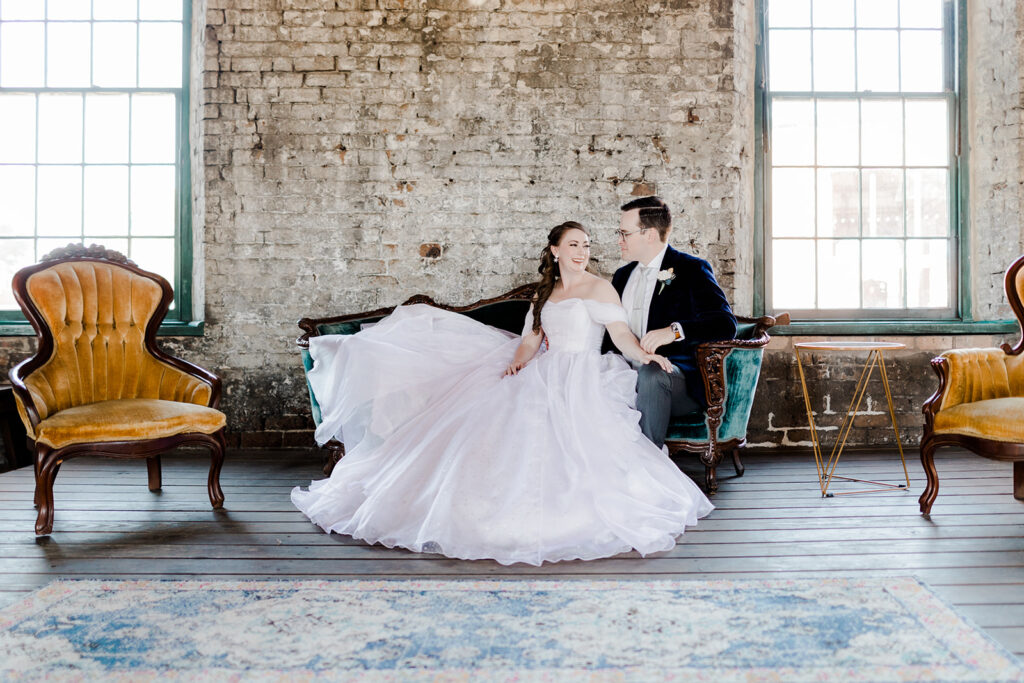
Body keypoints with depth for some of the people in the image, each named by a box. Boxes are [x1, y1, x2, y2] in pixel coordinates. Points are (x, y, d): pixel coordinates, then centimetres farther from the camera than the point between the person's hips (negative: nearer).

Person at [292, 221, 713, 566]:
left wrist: (645, 354, -27)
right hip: (543, 376, 6)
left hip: (580, 380, -5)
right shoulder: (545, 292, 19)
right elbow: (530, 339, 14)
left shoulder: (599, 288, 2)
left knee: (540, 422, -30)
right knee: (496, 414, -13)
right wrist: (518, 363, -6)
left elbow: (622, 335, -8)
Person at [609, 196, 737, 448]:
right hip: (630, 372, 5)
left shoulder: (692, 270, 0)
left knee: (650, 373, -38)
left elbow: (726, 324, -14)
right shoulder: (623, 275, 21)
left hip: (682, 378, -5)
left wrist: (675, 330, -31)